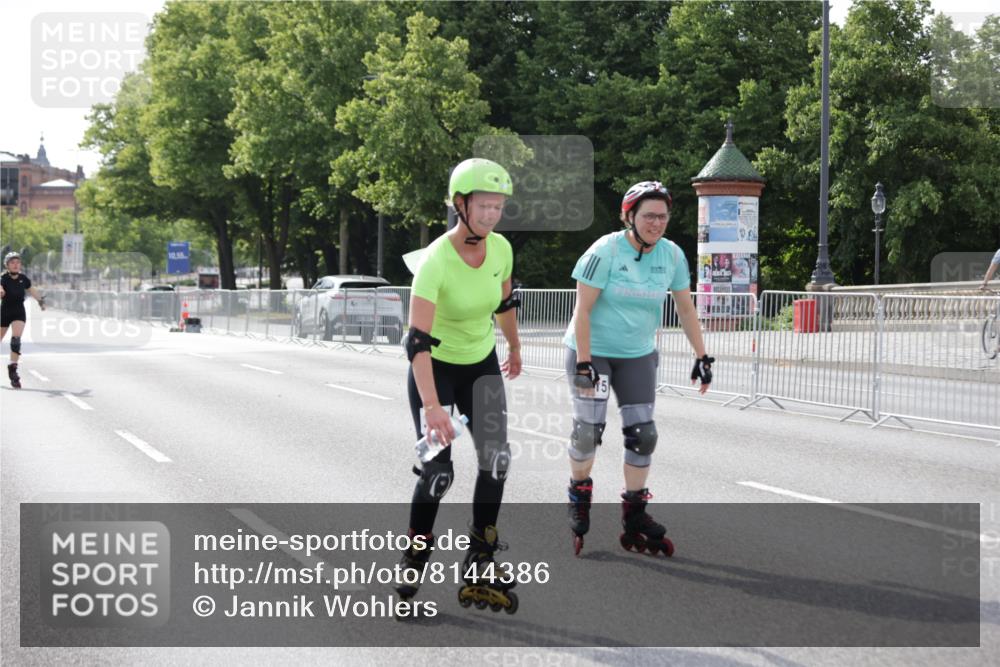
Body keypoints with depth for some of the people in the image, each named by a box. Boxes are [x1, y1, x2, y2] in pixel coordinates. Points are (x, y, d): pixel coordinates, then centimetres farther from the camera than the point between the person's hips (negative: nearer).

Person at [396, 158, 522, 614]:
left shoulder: (501, 248, -12)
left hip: (482, 364, 5)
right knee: (438, 472, -12)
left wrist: (514, 348, 25)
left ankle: (478, 570, 3)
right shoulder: (436, 260, -30)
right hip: (436, 368, -5)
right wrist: (431, 406, -46)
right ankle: (412, 571, 6)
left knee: (496, 459, -6)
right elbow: (417, 341, -37)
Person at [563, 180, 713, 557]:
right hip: (593, 351, -4)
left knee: (642, 434, -2)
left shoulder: (672, 255, -4)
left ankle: (635, 519, 9)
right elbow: (583, 309, -17)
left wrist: (702, 357, 2)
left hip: (638, 356, 4)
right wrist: (584, 363, -21)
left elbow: (685, 309, 6)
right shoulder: (606, 251, -17)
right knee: (588, 430, -6)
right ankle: (579, 497, 22)